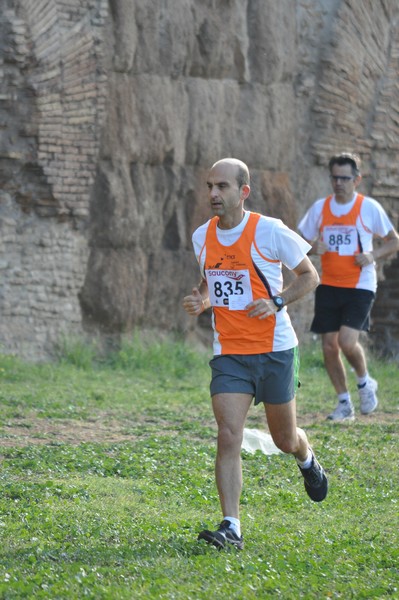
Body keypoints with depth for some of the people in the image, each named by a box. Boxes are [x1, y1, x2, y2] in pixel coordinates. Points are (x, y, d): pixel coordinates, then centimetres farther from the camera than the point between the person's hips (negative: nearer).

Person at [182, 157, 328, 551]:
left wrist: (276, 302, -17)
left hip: (275, 349, -3)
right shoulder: (202, 237, 3)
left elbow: (309, 276, -1)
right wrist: (200, 301, -2)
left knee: (285, 440, 12)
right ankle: (231, 528, -16)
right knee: (228, 436, -14)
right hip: (228, 353, 3)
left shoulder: (269, 231, -11)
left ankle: (308, 462, 49)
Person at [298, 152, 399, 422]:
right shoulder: (320, 208, 5)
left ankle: (365, 382, 11)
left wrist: (373, 255, -14)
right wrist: (313, 248, -10)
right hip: (329, 286, 4)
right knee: (329, 346, 0)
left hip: (360, 286, -4)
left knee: (347, 340, -19)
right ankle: (344, 404, 14)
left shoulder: (369, 208, -3)